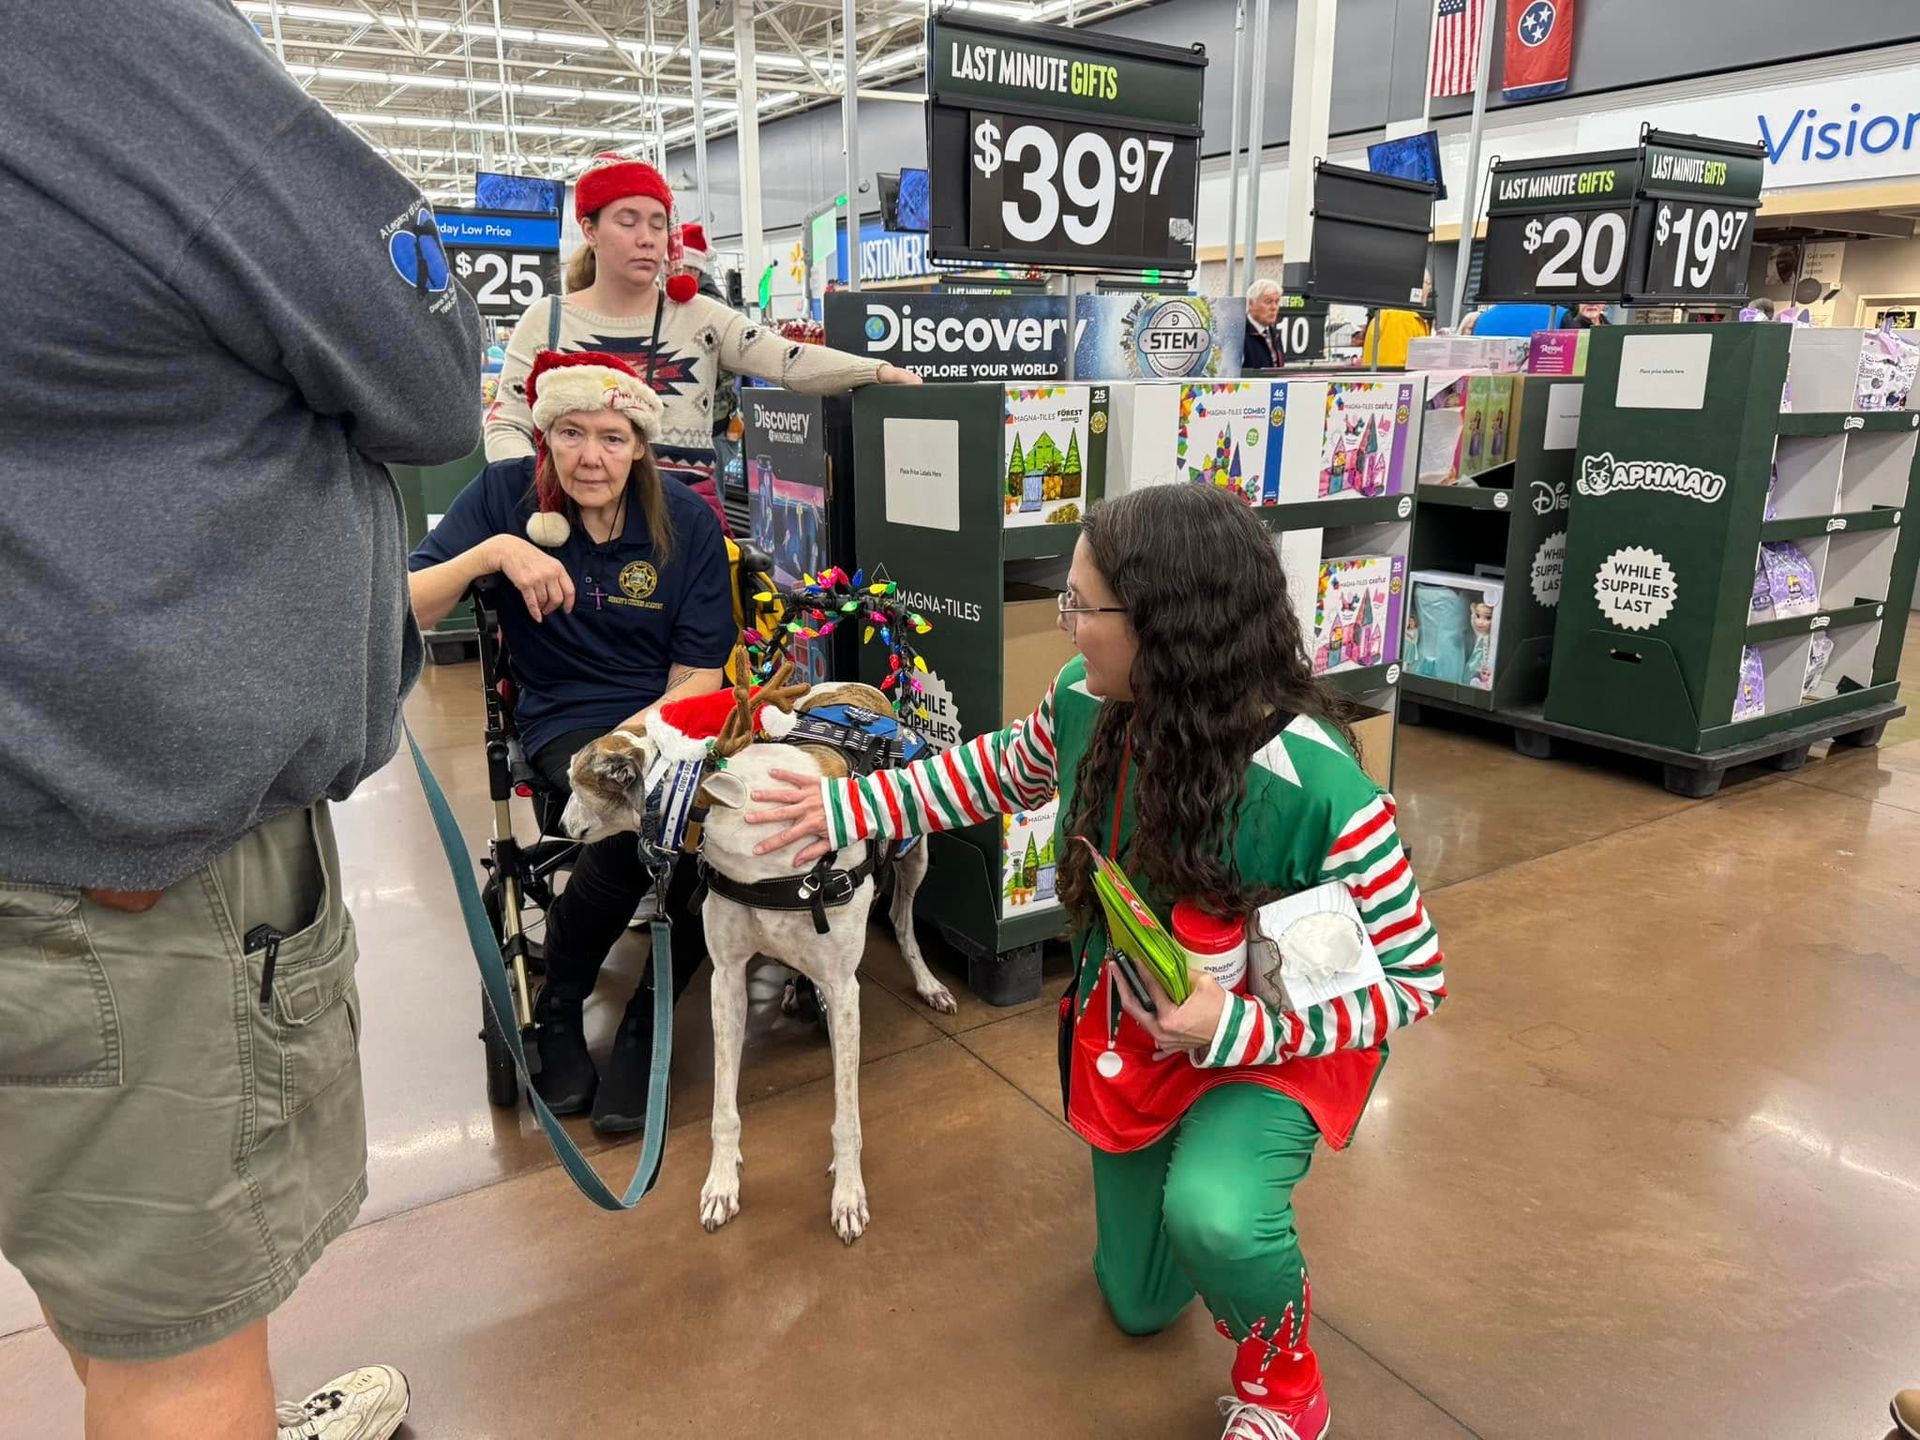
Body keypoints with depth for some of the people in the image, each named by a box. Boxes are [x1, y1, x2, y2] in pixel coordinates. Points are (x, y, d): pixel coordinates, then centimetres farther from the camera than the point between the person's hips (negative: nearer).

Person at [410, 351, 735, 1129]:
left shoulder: (686, 520, -1)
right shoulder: (505, 493, -2)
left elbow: (699, 674, -2)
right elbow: (404, 610, -8)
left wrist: (637, 735, -20)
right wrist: (492, 552, -23)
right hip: (567, 718, -1)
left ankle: (646, 1025, -8)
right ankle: (557, 1008, -5)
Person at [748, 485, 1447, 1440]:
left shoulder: (1318, 788, -36)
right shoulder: (1087, 700, -21)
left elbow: (1415, 977, -22)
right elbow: (1008, 769, 4)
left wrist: (1241, 1029, -34)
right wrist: (848, 808, 0)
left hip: (1272, 1044, -4)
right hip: (1130, 1030, 5)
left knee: (1211, 1216, -37)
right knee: (1138, 1304, 18)